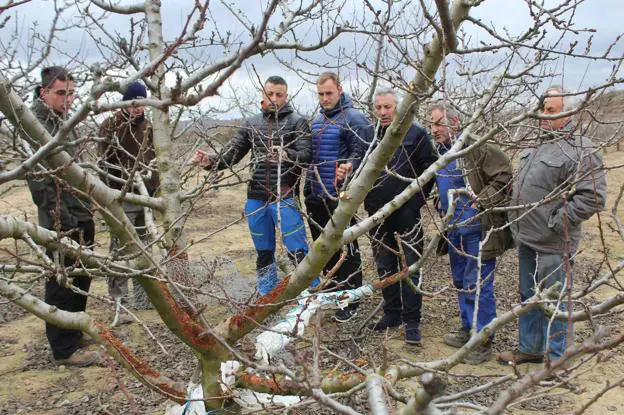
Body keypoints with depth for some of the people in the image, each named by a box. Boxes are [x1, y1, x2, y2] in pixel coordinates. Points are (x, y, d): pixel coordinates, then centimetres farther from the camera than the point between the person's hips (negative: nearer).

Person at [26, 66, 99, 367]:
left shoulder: (62, 121, 14)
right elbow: (38, 180, -20)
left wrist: (85, 211, 16)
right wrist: (61, 219, -20)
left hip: (80, 218, 9)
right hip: (62, 224, -9)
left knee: (80, 280, 18)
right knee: (62, 285, 0)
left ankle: (74, 334, 33)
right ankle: (64, 349, 12)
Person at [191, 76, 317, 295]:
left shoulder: (297, 122, 1)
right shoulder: (251, 124, 13)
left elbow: (307, 155, -11)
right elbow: (231, 154, 9)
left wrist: (288, 154, -32)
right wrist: (210, 161, -11)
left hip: (285, 198, -4)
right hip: (256, 198, 5)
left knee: (298, 251, -7)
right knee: (264, 253, 14)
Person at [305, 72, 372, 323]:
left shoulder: (354, 119, -8)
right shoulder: (316, 121, 14)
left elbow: (360, 153, -15)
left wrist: (349, 166, -35)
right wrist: (307, 188, 10)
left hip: (339, 197, -7)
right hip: (314, 196, 7)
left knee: (345, 250, 1)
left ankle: (350, 301, 12)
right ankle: (331, 291, 33)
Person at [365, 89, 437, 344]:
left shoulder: (415, 134, -2)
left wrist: (417, 200, -4)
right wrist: (367, 201, 3)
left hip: (407, 216, -4)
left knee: (410, 268, 0)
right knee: (385, 268, 13)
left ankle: (412, 321, 8)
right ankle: (392, 313, 26)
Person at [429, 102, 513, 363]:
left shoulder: (478, 149, -17)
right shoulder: (441, 153, 10)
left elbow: (504, 178, -20)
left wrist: (479, 202, -22)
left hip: (478, 229, -9)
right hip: (455, 230, 9)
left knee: (477, 285, -3)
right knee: (460, 282, 18)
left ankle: (483, 341, 12)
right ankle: (468, 329, 34)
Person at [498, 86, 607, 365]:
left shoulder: (580, 150, -17)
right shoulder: (541, 144, 12)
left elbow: (593, 197, -24)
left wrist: (557, 222, -20)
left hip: (553, 244, -9)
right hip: (527, 238, 9)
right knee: (528, 296, 20)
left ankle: (555, 359, 20)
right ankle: (529, 348, 36)